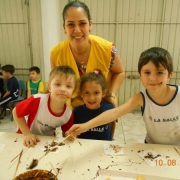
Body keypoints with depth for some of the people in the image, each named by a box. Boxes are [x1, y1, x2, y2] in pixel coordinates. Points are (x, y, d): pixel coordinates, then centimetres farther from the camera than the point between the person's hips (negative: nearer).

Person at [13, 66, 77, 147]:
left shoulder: (69, 114, -19)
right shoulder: (37, 100, -29)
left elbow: (66, 134, -1)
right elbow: (16, 112, -13)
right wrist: (27, 133, -16)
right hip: (28, 140, -1)